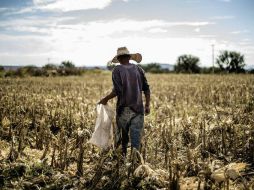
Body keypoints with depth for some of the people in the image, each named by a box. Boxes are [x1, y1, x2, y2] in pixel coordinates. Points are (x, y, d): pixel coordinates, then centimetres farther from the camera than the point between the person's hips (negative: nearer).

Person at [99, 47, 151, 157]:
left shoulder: (117, 70, -6)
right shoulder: (138, 69, 6)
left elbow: (117, 90, -15)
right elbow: (146, 89, 5)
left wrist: (106, 99, -1)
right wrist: (147, 105, 11)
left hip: (123, 109, -2)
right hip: (138, 108, 2)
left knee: (123, 136, 12)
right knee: (136, 135, 2)